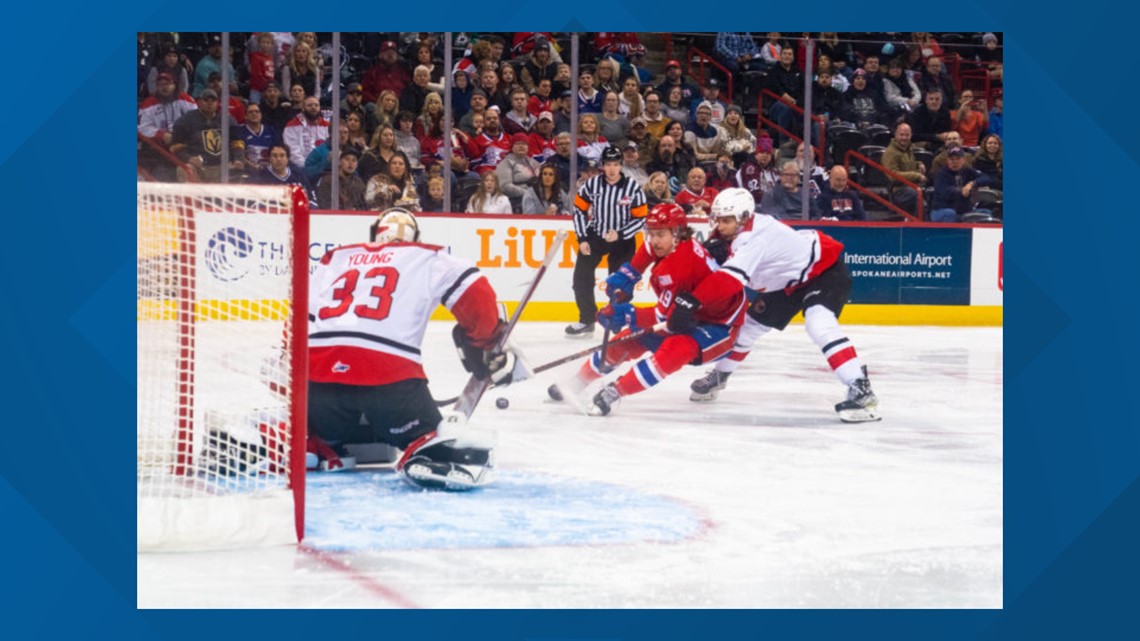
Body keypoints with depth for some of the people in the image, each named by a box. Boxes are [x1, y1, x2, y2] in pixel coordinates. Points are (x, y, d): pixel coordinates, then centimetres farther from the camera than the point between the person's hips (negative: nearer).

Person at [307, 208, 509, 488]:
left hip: (318, 368, 4)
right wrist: (485, 344, 20)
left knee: (326, 431, 30)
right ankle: (424, 456, -25)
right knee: (424, 434, 7)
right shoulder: (426, 258, 18)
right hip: (388, 372, -4)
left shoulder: (334, 259, 28)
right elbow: (473, 291, 6)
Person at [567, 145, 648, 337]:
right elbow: (579, 210, 1)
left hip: (622, 240, -2)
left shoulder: (633, 188, -13)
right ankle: (587, 321, 8)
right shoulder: (592, 184, -9)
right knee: (581, 276, -3)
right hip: (595, 235, 2)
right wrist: (582, 239, -5)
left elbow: (640, 219, -9)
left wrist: (620, 234, -21)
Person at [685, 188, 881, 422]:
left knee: (818, 324, -34)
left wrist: (692, 302, -54)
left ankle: (860, 391, -37)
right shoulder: (743, 228, -8)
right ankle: (718, 375, 36)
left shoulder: (755, 238, -35)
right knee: (751, 322, 14)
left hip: (824, 269, -10)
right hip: (789, 280, 10)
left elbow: (728, 278, -47)